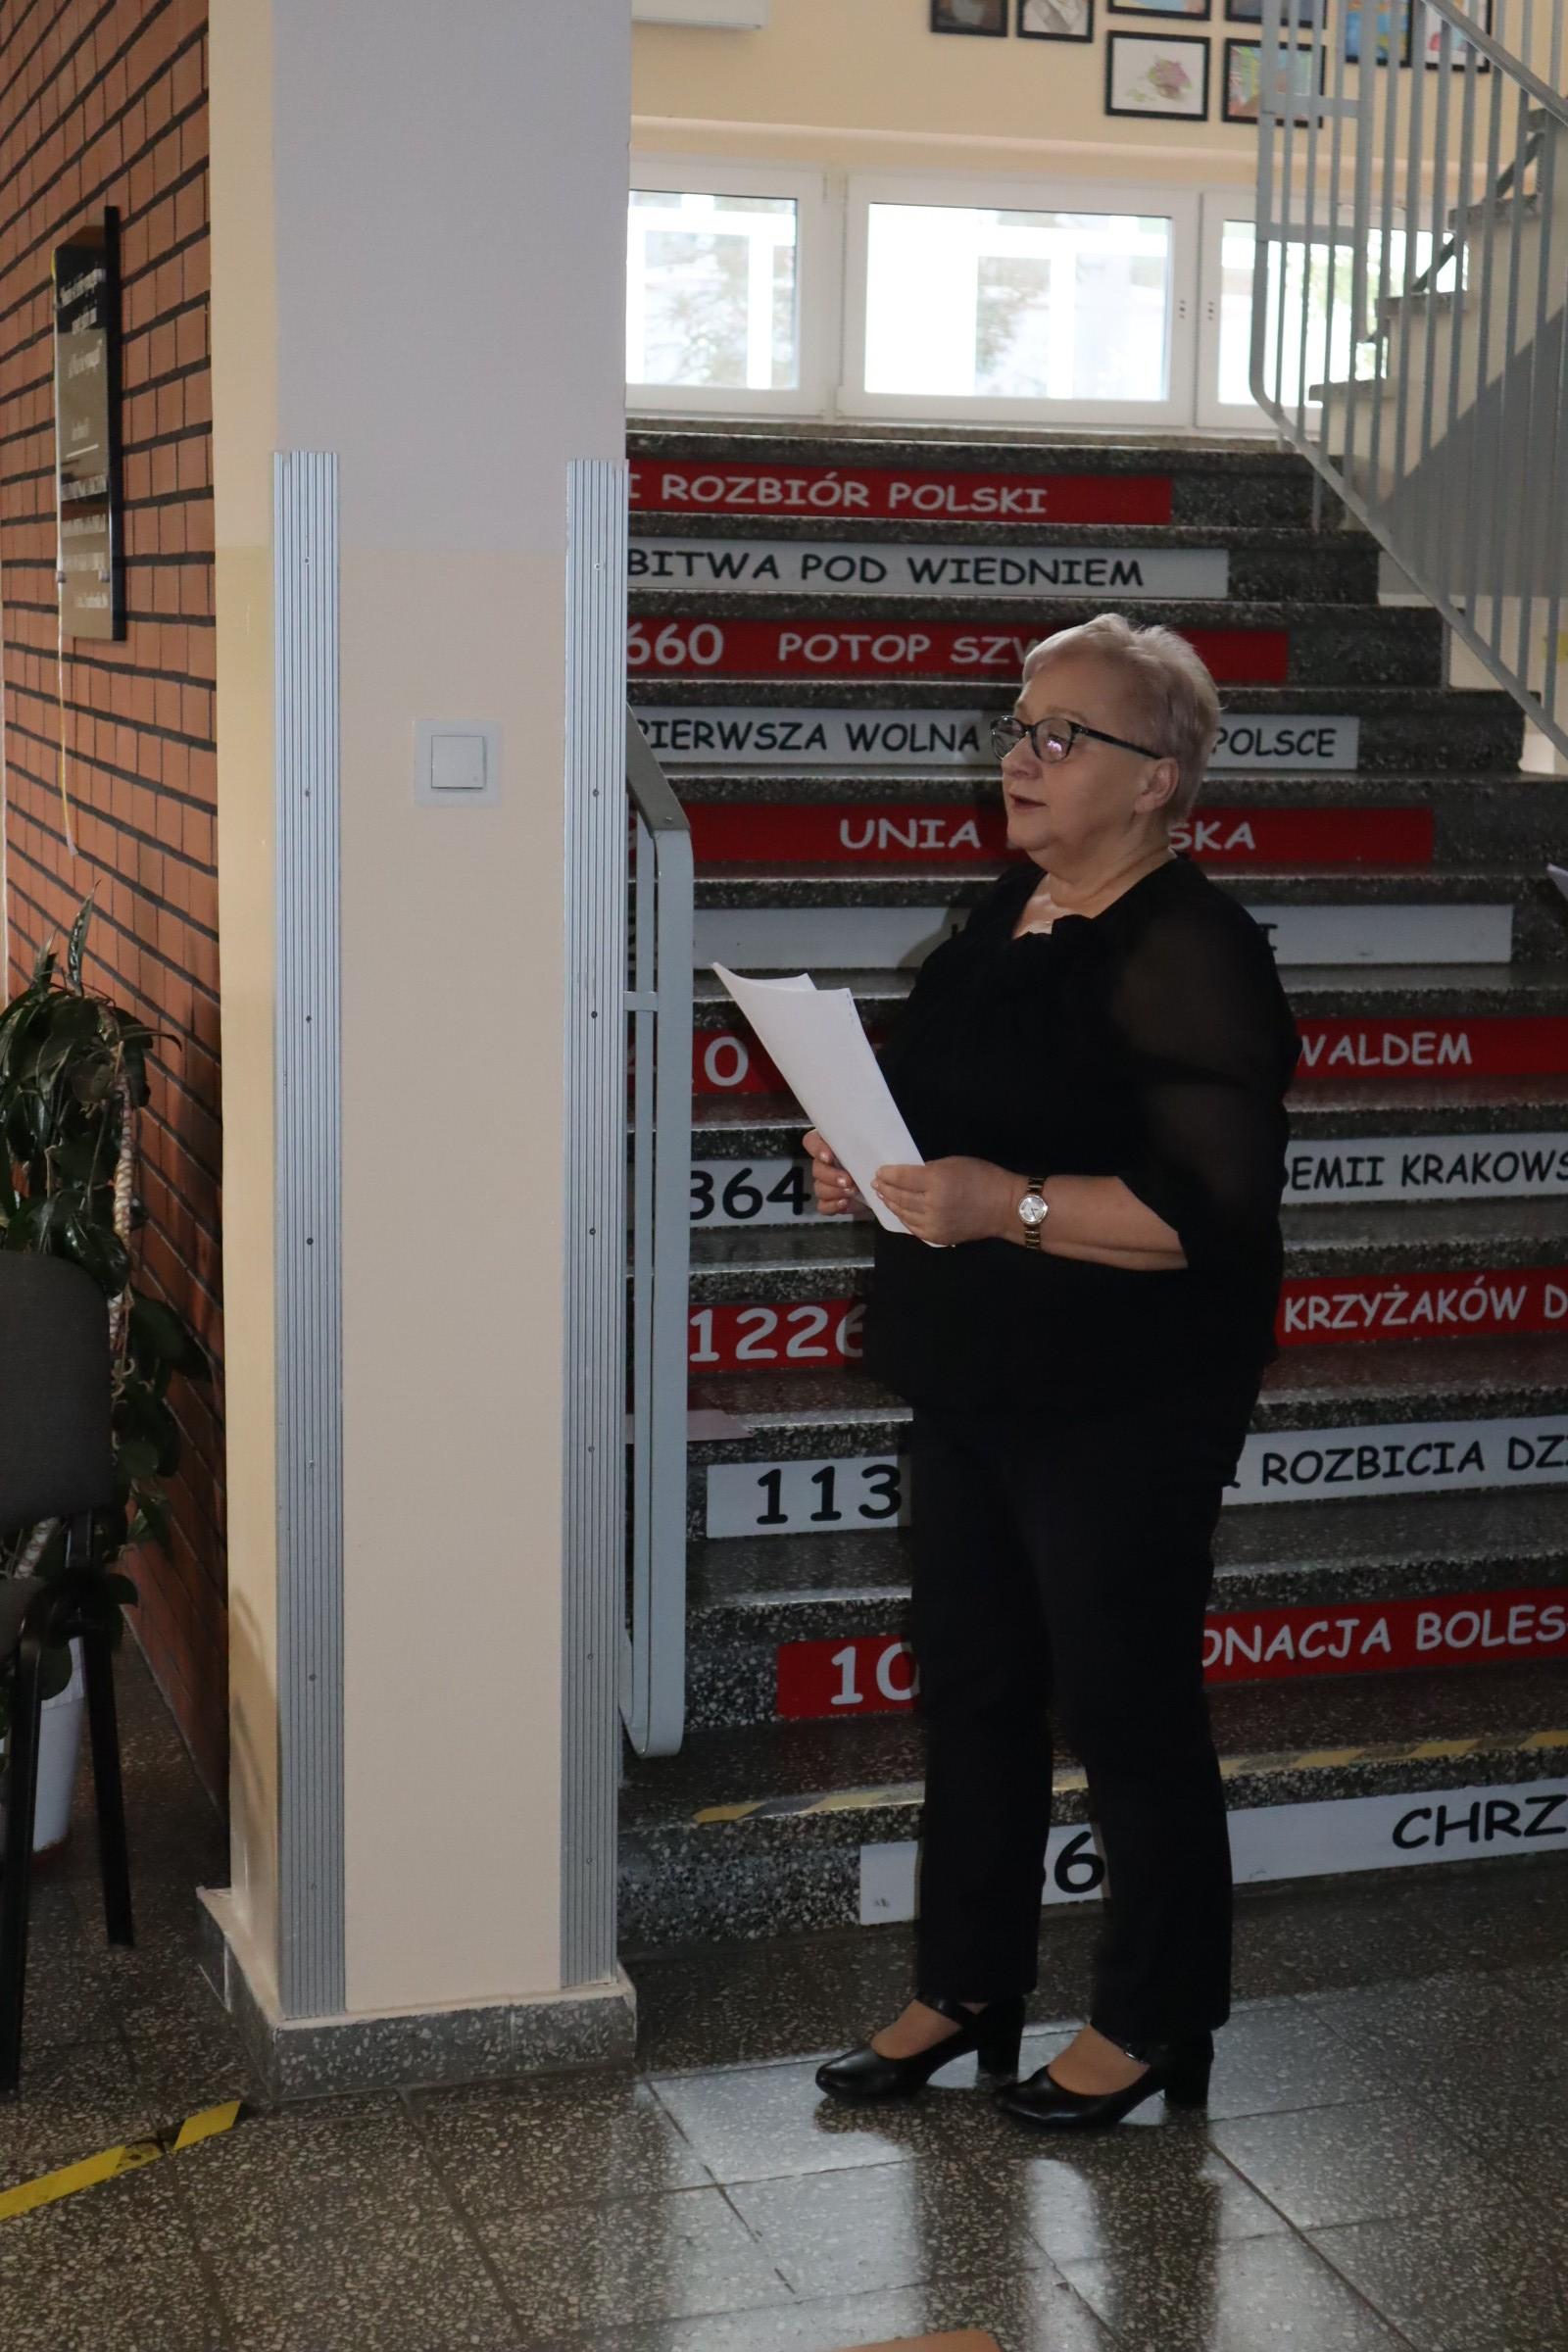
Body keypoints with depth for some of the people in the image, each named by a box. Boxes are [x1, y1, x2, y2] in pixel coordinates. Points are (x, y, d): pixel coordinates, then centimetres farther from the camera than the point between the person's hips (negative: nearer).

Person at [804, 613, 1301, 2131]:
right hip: (975, 1378, 9)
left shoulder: (1189, 954, -16)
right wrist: (866, 1167, 4)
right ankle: (965, 1989, 33)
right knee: (972, 1683, 17)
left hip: (1122, 1407, -9)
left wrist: (1007, 1204, -29)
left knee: (1124, 1705, 4)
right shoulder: (1005, 917, 11)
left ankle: (1151, 2022, 23)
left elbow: (1214, 1209, -24)